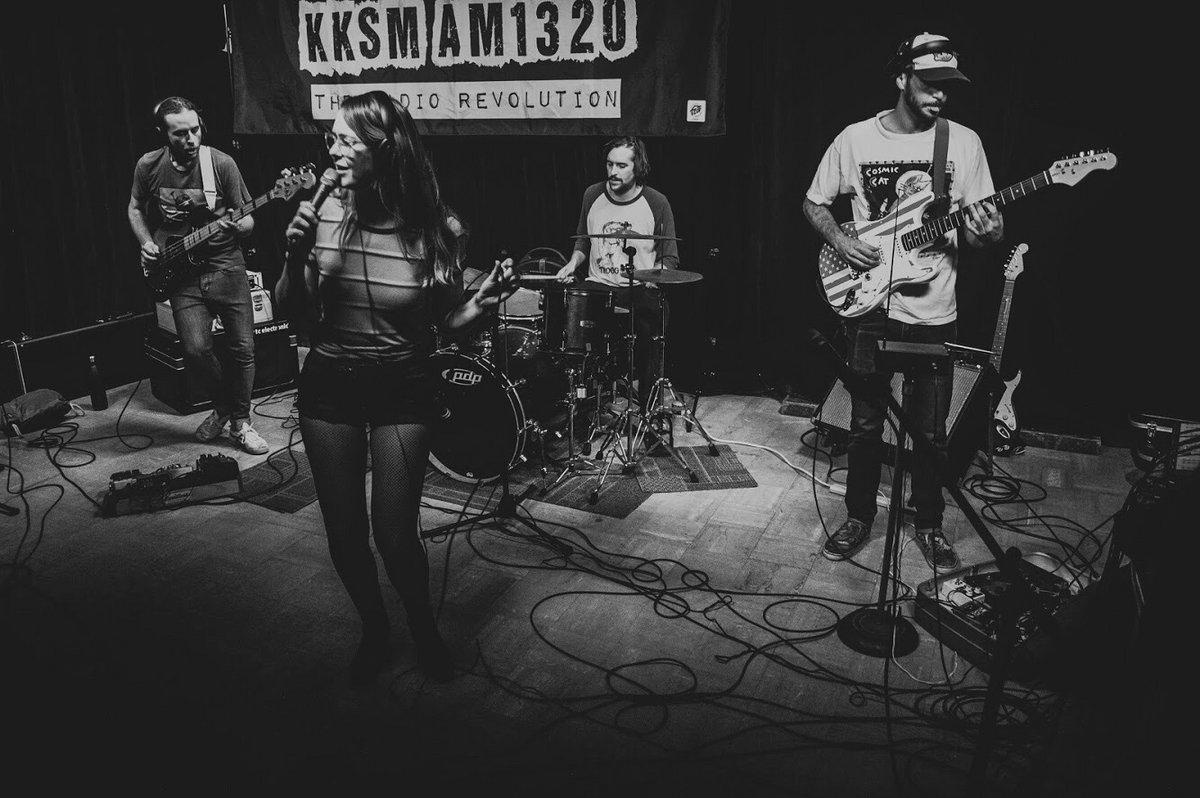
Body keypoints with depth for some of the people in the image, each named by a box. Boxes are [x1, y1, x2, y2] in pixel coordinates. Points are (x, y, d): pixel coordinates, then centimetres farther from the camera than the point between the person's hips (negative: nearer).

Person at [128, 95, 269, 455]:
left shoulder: (222, 164, -8)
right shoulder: (148, 166, -1)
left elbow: (248, 221, -2)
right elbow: (135, 208, 18)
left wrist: (237, 226, -24)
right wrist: (146, 244, 3)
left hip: (224, 264, -1)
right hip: (181, 272, 1)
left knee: (242, 347, -5)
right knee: (196, 348, -11)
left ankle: (240, 422, 16)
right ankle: (222, 406, 19)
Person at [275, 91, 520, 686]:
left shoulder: (438, 230, -13)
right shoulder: (325, 214, -8)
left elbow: (447, 323, -1)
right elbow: (294, 316, -2)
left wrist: (484, 304, -21)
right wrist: (295, 256, -19)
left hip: (403, 390, -2)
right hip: (328, 390, 3)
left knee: (394, 536, -4)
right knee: (344, 535, 9)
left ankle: (423, 628, 28)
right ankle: (374, 630, 38)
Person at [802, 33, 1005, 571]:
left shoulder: (964, 142, 0)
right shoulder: (855, 139, -1)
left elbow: (988, 226, 3)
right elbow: (814, 203, 9)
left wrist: (987, 232, -21)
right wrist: (841, 241, -10)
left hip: (935, 315, 1)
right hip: (868, 308, 0)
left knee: (931, 431, 9)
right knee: (865, 424, 10)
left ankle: (928, 523, 29)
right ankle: (859, 516, 28)